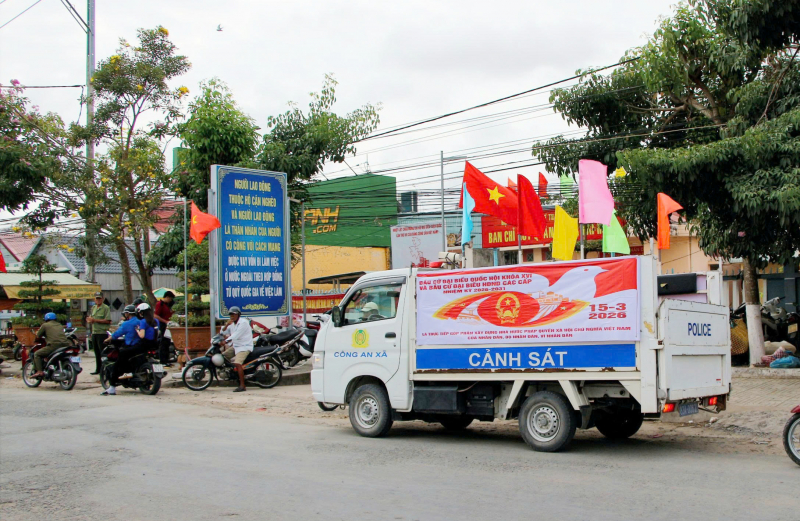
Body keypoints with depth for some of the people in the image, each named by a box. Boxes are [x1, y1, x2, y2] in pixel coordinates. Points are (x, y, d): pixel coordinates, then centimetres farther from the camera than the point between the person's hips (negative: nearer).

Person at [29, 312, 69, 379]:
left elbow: (38, 335, 14)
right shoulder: (60, 325, 27)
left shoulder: (45, 325, 11)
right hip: (65, 344, 6)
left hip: (54, 345, -6)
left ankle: (39, 371, -7)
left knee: (37, 354, 6)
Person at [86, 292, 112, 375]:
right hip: (94, 332, 8)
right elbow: (90, 318, 24)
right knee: (97, 352, 14)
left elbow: (108, 320, -17)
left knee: (103, 352, -9)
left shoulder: (106, 308, -8)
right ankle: (98, 369, 22)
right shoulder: (93, 308, 18)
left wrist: (95, 320, -18)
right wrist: (89, 320, -1)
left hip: (102, 333, -8)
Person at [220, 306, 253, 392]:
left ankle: (242, 386, -29)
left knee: (237, 363, -26)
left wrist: (225, 341, -32)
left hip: (244, 346, -10)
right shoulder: (232, 324, 15)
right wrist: (226, 325, -9)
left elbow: (236, 335, -24)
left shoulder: (243, 322, -14)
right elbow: (223, 333, 10)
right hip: (235, 346, 10)